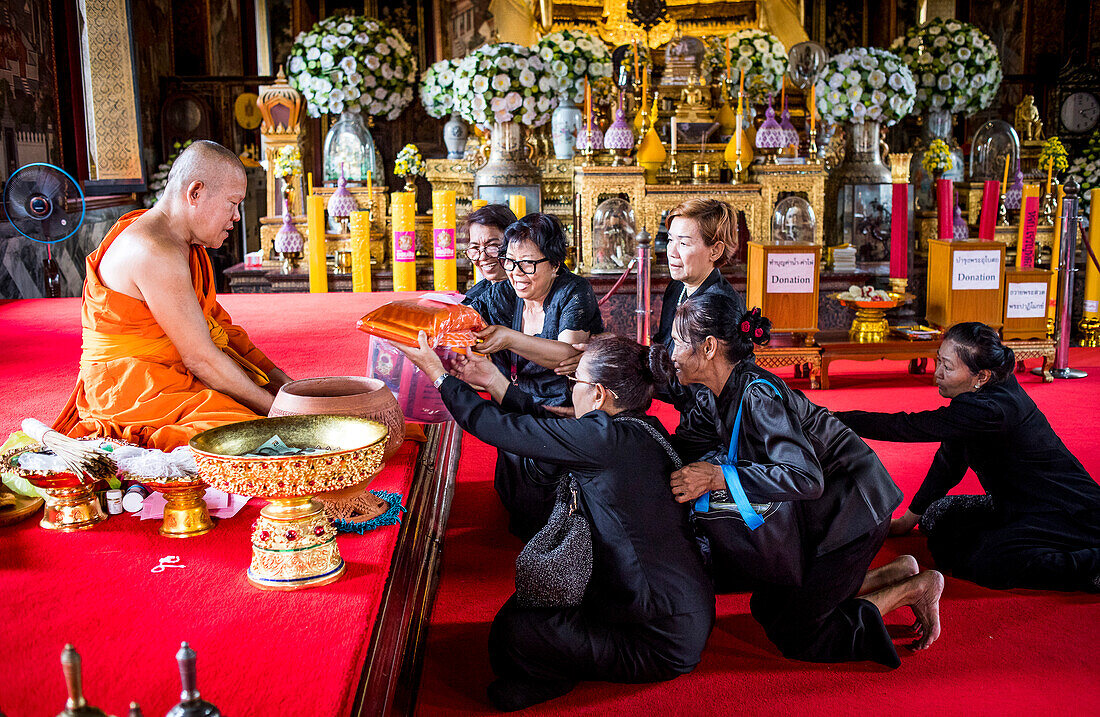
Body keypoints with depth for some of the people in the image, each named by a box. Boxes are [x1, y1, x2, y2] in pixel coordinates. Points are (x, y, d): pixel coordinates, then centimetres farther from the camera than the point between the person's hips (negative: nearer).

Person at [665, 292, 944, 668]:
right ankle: (895, 573, 21)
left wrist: (717, 477, -36)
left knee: (793, 635, -5)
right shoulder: (713, 398, -1)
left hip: (854, 505, -9)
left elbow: (806, 478, -35)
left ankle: (913, 588, 8)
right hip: (816, 511, 9)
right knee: (768, 608, 15)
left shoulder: (758, 394, -28)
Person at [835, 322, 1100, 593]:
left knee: (984, 562, -27)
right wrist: (909, 519, 12)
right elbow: (950, 458, 7)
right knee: (940, 519, 1)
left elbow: (908, 427, -31)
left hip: (1069, 516, -9)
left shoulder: (992, 409, -30)